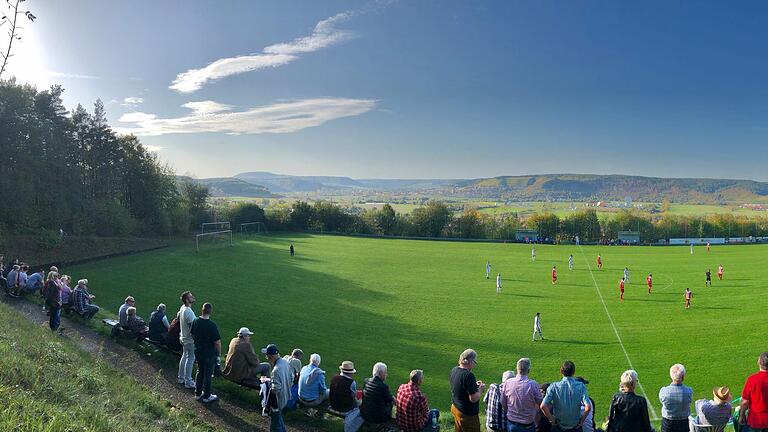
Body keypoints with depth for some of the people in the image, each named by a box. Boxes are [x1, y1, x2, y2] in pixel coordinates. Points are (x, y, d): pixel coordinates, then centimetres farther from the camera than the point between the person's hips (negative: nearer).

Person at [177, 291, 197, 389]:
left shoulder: (182, 308, 2)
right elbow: (192, 328, -26)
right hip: (190, 340, -9)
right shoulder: (188, 312, -28)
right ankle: (188, 382, 8)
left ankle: (181, 378, 32)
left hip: (183, 338, 9)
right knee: (190, 359, 0)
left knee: (184, 357, 20)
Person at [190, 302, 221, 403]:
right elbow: (217, 342, -21)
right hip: (209, 353, -6)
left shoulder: (195, 322, -7)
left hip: (198, 351, 6)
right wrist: (219, 352, -5)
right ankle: (206, 396, 20)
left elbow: (192, 334, 8)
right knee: (208, 374, 8)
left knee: (200, 372, 21)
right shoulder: (212, 325, -25)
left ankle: (198, 394, 32)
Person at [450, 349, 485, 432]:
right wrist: (480, 389, -8)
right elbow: (473, 399, -25)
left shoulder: (454, 370, -1)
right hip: (467, 413, -8)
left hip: (455, 408, 8)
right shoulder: (468, 375, -28)